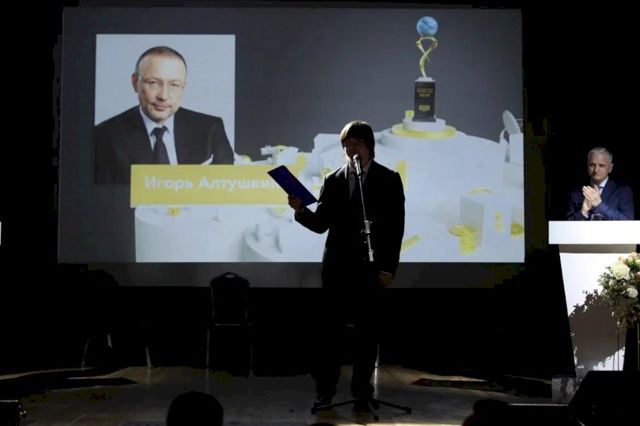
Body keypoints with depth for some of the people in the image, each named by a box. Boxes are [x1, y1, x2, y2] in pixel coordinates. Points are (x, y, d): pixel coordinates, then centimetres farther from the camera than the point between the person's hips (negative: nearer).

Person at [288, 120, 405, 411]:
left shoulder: (388, 180, 2)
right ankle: (324, 392, 9)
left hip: (371, 267, -2)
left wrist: (388, 268, -7)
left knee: (367, 332, 4)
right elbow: (321, 224, 5)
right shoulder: (333, 180, 8)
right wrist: (301, 210, -15)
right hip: (337, 267, 2)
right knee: (328, 331, 1)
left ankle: (362, 393, 12)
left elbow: (396, 227, -1)